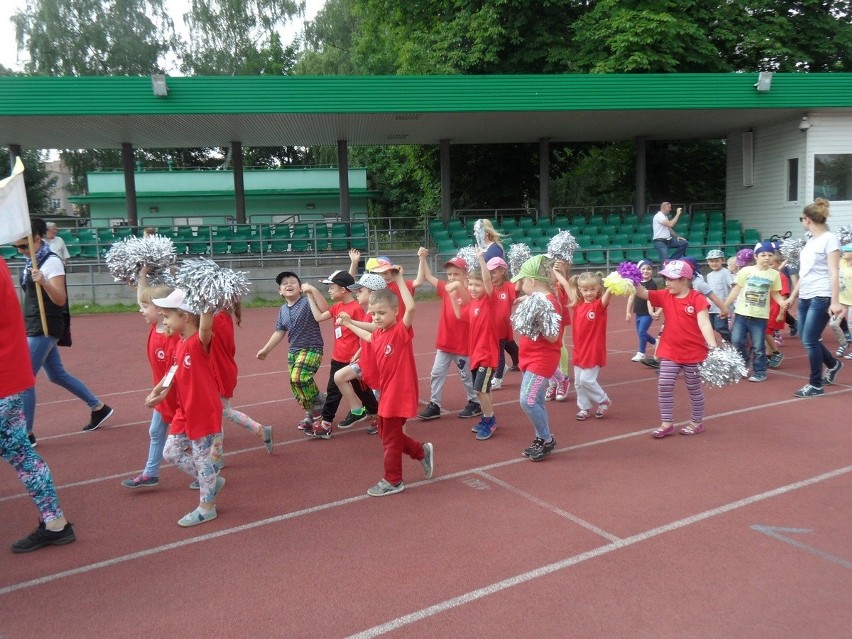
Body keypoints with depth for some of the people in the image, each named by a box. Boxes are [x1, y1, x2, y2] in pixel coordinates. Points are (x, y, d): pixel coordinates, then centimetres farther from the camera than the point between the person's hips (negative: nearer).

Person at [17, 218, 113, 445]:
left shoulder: (51, 261, -16)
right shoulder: (32, 260, 10)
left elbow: (61, 299, -23)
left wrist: (44, 282, -40)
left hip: (45, 328, -10)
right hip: (35, 327, 10)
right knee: (57, 375, 17)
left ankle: (26, 434, 4)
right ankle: (99, 408, 28)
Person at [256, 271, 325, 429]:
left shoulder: (307, 303, -13)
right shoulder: (282, 310, 7)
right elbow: (279, 332, 15)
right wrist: (266, 350, 18)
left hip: (312, 348, -7)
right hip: (293, 351, 7)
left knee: (299, 377, -26)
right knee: (297, 387, 10)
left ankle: (318, 401, -1)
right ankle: (311, 414, 30)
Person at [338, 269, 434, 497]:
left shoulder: (401, 331, -18)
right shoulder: (379, 334, 5)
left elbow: (411, 307, -36)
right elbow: (368, 336, 31)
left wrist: (399, 280, -32)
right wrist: (348, 324, 35)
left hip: (399, 394, -8)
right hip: (387, 393, 9)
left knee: (391, 439, 5)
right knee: (388, 434, 20)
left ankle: (392, 481, 22)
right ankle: (422, 452, 35)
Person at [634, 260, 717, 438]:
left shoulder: (697, 298, -14)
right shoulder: (665, 296, 0)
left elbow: (704, 323, -21)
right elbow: (643, 293, -8)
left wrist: (712, 345, -31)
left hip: (693, 353, -4)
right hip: (670, 352, 4)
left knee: (694, 388, 12)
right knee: (664, 385, 1)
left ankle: (697, 422, 29)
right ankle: (667, 423, 12)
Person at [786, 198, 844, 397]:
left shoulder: (829, 239, -10)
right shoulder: (810, 241, 14)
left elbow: (834, 273, -15)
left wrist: (835, 301, -20)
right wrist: (793, 295, 22)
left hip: (821, 298, -8)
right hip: (805, 297, 8)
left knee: (810, 340, -5)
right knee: (806, 339, 12)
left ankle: (816, 385, 8)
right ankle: (833, 364, 36)